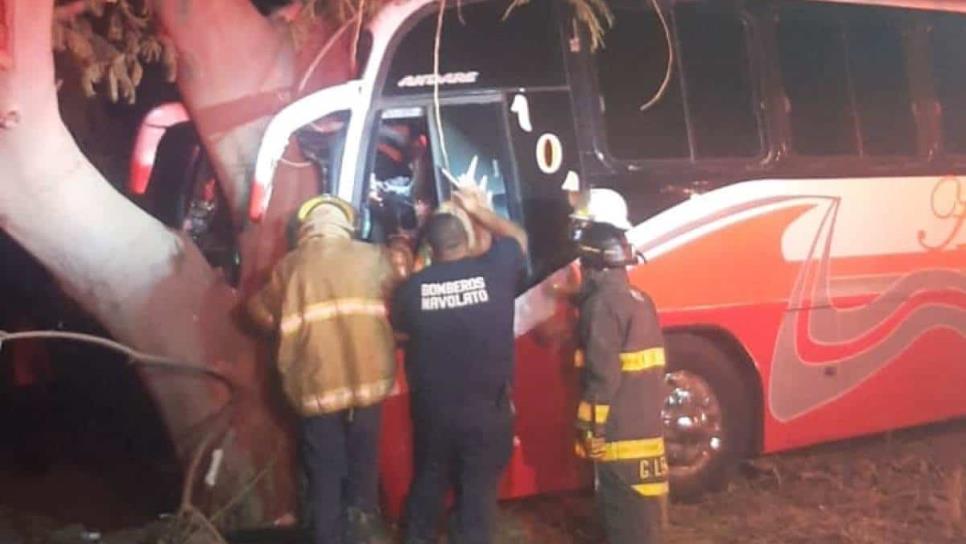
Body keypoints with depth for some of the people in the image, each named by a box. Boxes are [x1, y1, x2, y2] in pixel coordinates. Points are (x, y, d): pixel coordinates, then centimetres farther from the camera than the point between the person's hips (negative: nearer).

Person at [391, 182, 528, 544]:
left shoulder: (412, 286, -10)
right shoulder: (493, 269, -12)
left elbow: (400, 328, 10)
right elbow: (518, 238, 10)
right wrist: (480, 211, 17)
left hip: (431, 407, 2)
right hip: (487, 407, -2)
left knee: (428, 484, 21)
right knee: (478, 490, 10)